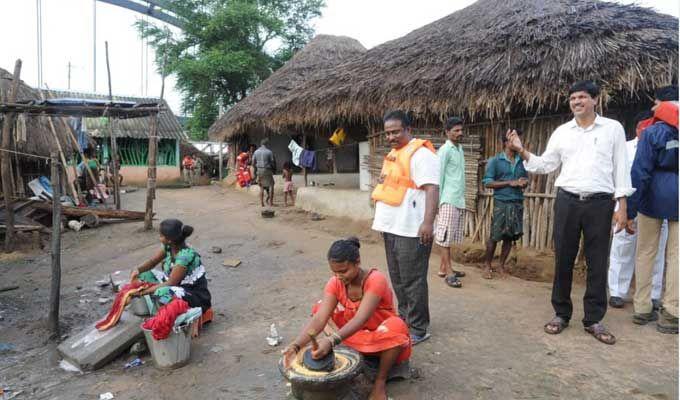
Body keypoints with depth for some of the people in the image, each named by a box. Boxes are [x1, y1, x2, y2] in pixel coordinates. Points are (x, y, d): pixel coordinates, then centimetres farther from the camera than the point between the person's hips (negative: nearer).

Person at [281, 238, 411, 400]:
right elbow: (319, 319, -26)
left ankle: (380, 381, -14)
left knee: (396, 327, -38)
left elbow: (360, 319, -42)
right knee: (321, 307, -9)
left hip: (382, 335, -4)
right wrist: (296, 345, -42)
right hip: (356, 335, 5)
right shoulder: (335, 283, -16)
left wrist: (331, 341, -57)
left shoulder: (375, 279, -30)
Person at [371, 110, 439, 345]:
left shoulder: (420, 153, -12)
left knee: (413, 281, -2)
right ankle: (404, 319, 31)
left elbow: (431, 188, -21)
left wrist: (428, 222, -30)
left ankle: (418, 330, 10)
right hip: (392, 228, 9)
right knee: (397, 279, 17)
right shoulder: (393, 154, 18)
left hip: (411, 230, -9)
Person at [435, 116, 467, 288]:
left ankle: (443, 268, 19)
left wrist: (461, 197, 16)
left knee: (449, 237, 11)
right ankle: (449, 273, -2)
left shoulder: (460, 148, 16)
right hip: (448, 201, -8)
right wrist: (437, 201, -14)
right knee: (444, 237, -4)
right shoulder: (445, 150, -9)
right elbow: (438, 177, -12)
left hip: (459, 200, 8)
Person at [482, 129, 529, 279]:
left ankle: (502, 265, 20)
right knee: (494, 236, -2)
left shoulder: (522, 161, 12)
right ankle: (487, 266, 11)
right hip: (501, 202, -5)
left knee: (510, 237, 8)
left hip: (517, 203, 5)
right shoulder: (495, 160, -3)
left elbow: (525, 180, 20)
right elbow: (487, 182, -8)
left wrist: (524, 183, -6)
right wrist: (510, 183, -13)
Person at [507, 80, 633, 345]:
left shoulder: (613, 128, 4)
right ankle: (561, 314, 19)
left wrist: (622, 206, -2)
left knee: (597, 263, 5)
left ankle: (594, 320, 18)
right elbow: (546, 165, 9)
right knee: (563, 260, 5)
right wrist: (522, 152, -5)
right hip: (567, 201, 1)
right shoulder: (562, 132, 8)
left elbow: (621, 168, 3)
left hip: (600, 203, -1)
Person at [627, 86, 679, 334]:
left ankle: (642, 309, 15)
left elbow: (639, 173, -11)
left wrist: (630, 211, -8)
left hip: (654, 195, -2)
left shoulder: (652, 132, -6)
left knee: (645, 252, 9)